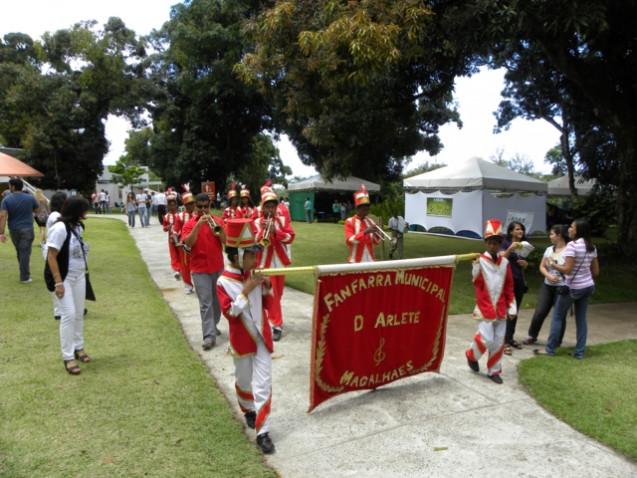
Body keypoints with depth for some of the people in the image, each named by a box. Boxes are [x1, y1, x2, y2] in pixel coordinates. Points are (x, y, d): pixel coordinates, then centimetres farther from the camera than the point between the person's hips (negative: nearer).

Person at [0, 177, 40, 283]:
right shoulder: (30, 198, -4)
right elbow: (37, 210, 11)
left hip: (13, 230, 2)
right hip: (27, 229, -2)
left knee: (19, 252, 19)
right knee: (25, 253, -1)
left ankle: (24, 274, 28)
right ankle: (25, 277, 0)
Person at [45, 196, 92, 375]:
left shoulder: (77, 226, 3)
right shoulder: (59, 228, -20)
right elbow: (51, 257, -19)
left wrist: (83, 273, 8)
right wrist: (58, 282, -21)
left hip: (78, 277, 7)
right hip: (63, 279, -7)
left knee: (79, 314, 12)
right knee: (69, 315, -7)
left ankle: (78, 348, 26)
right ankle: (68, 357, 3)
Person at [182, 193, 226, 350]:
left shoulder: (217, 221, 4)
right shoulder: (190, 224, -2)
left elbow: (225, 241, -6)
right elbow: (188, 243, -18)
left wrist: (217, 228, -23)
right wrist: (199, 224, -25)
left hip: (218, 267, 3)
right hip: (200, 269, -3)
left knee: (217, 300, 14)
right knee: (205, 303, -7)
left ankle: (213, 325, 32)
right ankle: (209, 335, -8)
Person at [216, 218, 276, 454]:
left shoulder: (255, 276, -2)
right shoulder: (224, 282, -15)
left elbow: (268, 304, 8)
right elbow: (230, 312, -21)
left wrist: (266, 288, -10)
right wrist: (246, 290, -26)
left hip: (262, 337, 3)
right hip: (242, 341, -2)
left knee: (263, 384, 0)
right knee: (244, 381, 19)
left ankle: (262, 432, 7)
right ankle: (248, 411, 48)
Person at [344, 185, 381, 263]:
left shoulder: (370, 221, 10)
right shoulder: (350, 222, -5)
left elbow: (376, 242, 11)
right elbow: (349, 241, -18)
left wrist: (375, 233, -10)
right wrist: (365, 232, -25)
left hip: (370, 260, 5)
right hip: (356, 261, -5)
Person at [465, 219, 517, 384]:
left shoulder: (505, 262, 5)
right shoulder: (480, 260, -7)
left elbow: (509, 287, 10)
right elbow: (477, 283, -13)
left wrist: (512, 307, 8)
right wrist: (476, 265, -26)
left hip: (500, 308, 4)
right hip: (485, 307, -4)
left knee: (499, 341, 8)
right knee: (486, 339, -8)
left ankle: (494, 371, 23)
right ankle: (471, 355, 22)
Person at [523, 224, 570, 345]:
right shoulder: (549, 249, 9)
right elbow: (542, 266, 10)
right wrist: (548, 275, -8)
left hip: (562, 288, -5)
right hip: (547, 286, 5)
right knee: (539, 313, 5)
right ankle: (532, 336, 22)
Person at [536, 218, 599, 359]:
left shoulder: (572, 245, -18)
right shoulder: (592, 247, 6)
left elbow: (567, 269, -22)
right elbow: (596, 271, 9)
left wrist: (553, 264, -7)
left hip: (573, 288, -7)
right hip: (588, 286, 7)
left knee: (557, 316, 6)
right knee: (581, 318, 12)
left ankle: (550, 349, 12)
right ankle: (579, 352, 16)